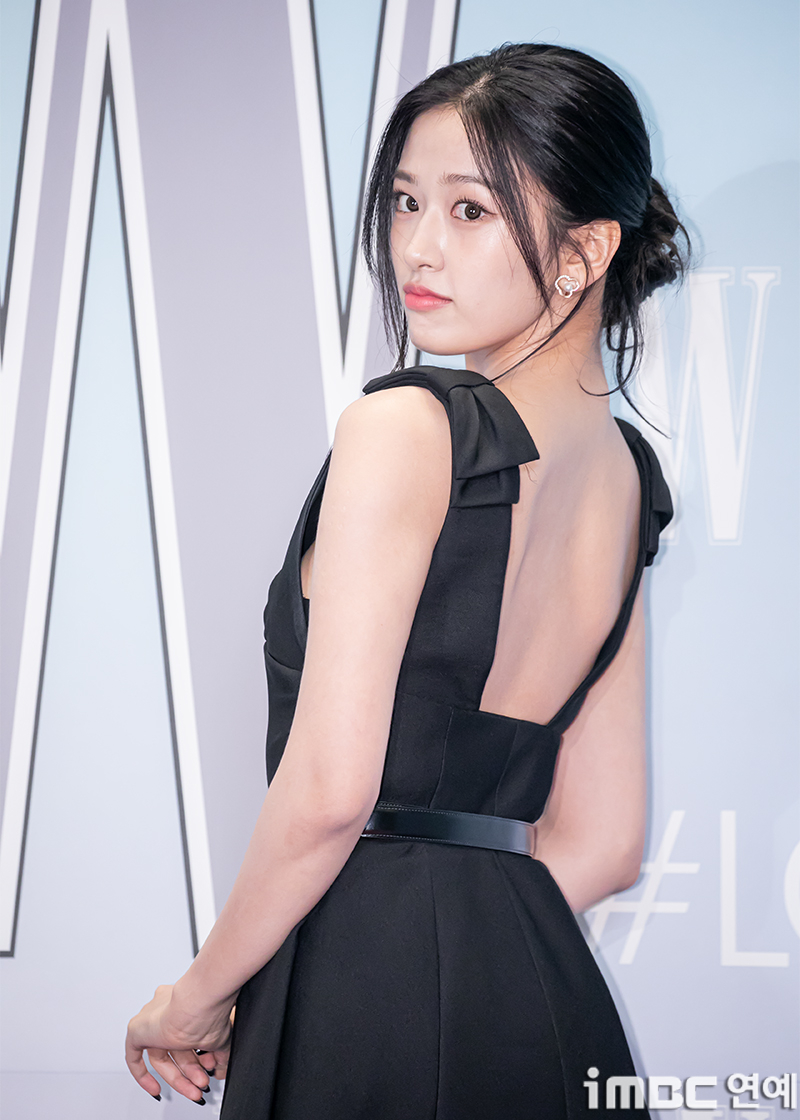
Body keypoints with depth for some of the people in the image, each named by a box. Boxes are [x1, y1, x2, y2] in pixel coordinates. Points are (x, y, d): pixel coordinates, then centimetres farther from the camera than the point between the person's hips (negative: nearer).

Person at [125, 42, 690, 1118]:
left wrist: (201, 994, -4)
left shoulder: (403, 428, -14)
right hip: (551, 1005, 8)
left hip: (376, 1019, -7)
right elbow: (601, 842, 11)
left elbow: (329, 791, -18)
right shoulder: (629, 476, 9)